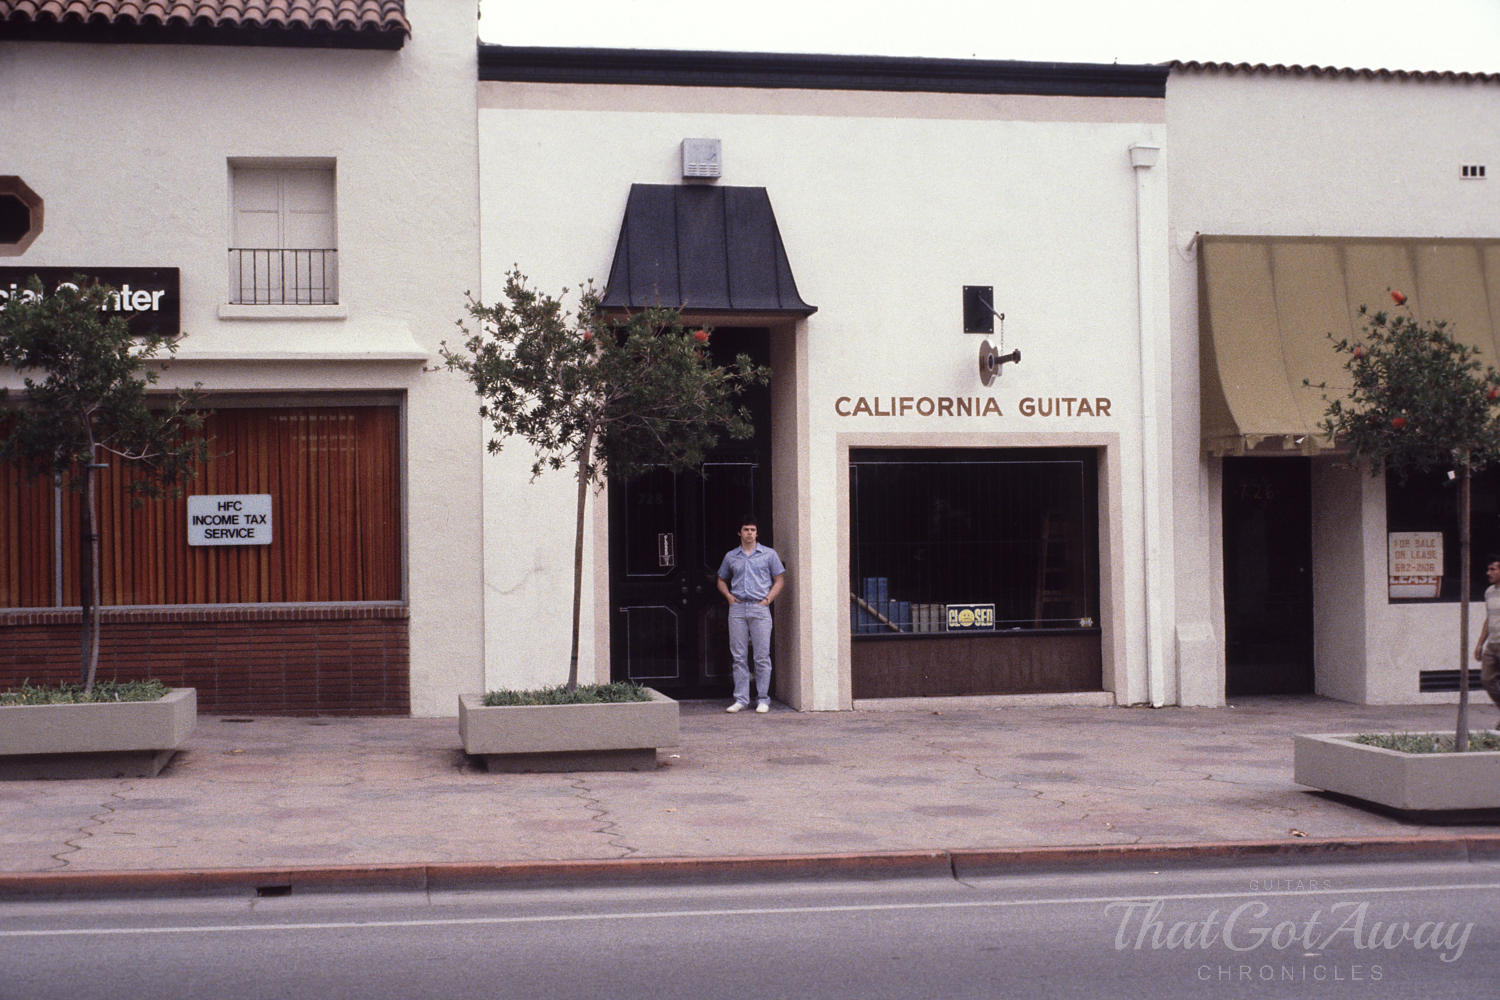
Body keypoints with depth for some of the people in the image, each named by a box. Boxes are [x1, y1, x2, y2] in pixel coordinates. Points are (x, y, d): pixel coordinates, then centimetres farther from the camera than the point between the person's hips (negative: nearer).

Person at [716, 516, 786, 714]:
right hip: (737, 609, 2)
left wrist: (768, 598, -3)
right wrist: (728, 595, 5)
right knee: (739, 656, 2)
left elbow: (780, 580, 9)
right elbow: (722, 580, 24)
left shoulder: (769, 554, 7)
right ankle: (741, 699, 6)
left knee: (762, 656, -3)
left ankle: (763, 699, 2)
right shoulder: (730, 556, 13)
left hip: (759, 608, -2)